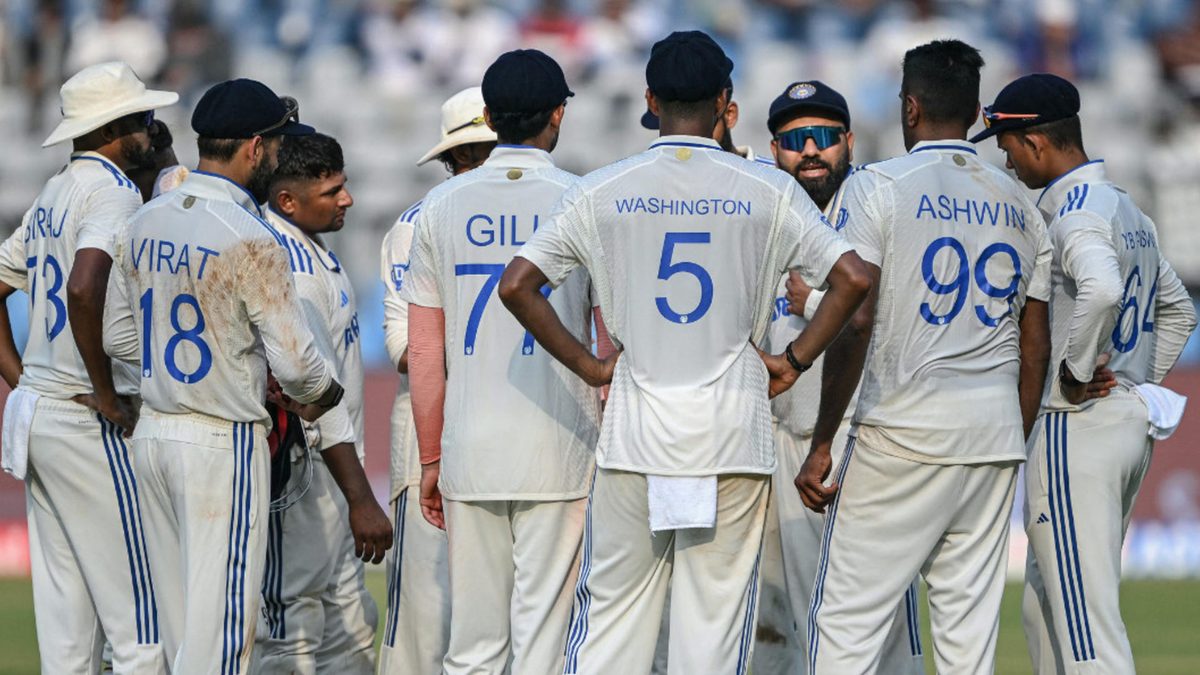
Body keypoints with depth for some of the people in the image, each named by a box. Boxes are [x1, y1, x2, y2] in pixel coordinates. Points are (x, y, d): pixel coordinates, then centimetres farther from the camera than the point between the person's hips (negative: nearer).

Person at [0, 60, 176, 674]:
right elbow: (84, 290, -30)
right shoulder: (113, 194, -13)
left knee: (64, 619, 11)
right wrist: (108, 397, -21)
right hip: (88, 428, -9)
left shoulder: (51, 197, 15)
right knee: (140, 620, -7)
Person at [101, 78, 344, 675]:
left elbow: (118, 337, 14)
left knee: (178, 619, 13)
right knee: (220, 623, -4)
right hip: (222, 444, -7)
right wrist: (321, 395, 5)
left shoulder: (146, 223, 6)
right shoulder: (249, 239, -16)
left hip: (151, 434, 7)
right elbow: (296, 363, -16)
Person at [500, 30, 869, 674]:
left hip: (634, 428, 1)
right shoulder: (768, 191, 0)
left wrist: (589, 366, 4)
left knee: (611, 612, 6)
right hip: (732, 429, -1)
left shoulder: (602, 191, 2)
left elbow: (516, 285, -3)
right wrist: (794, 361, 2)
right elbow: (852, 278, -7)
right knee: (715, 620, 2)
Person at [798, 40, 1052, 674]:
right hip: (994, 433, 5)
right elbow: (1035, 347, 14)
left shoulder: (879, 186, -3)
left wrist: (821, 445, -9)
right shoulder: (1018, 204, 14)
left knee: (849, 618, -4)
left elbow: (855, 319, -12)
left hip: (903, 431, -5)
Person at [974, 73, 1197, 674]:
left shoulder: (1077, 213, -15)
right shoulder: (1129, 211, 16)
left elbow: (1101, 288, -36)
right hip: (1133, 425, 10)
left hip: (1077, 427, -10)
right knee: (1045, 602, 18)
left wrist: (1077, 369, -23)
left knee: (1084, 612, -10)